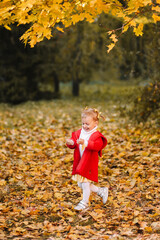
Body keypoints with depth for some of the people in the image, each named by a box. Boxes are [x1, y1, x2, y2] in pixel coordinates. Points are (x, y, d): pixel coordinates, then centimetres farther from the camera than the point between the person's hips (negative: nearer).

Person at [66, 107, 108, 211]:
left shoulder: (96, 135, -13)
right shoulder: (79, 133, 7)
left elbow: (97, 146, -29)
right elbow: (74, 140, 7)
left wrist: (85, 142, -43)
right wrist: (71, 143, -18)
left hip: (89, 164, -7)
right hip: (79, 163, 7)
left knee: (85, 183, -3)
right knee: (80, 184, 14)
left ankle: (85, 202, 18)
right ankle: (101, 191, 29)